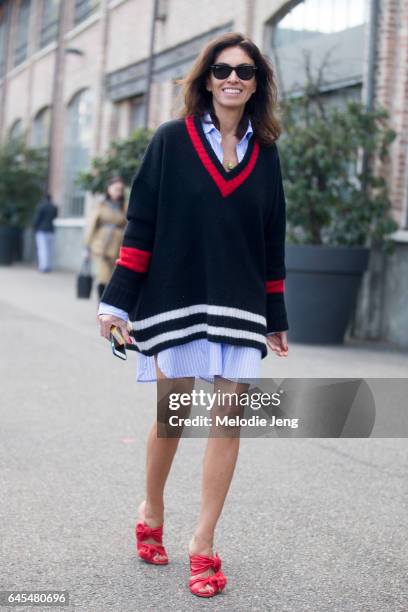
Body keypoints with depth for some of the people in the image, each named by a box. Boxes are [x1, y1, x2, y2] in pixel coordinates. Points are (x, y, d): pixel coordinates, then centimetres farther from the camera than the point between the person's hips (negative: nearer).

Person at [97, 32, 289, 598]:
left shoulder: (264, 154, 9)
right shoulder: (171, 141, 0)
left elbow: (272, 241, 12)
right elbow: (141, 225, -2)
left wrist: (275, 317, 12)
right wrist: (117, 300, -6)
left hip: (239, 305, 3)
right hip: (176, 297, -2)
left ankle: (203, 545, 6)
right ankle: (152, 512, 30)